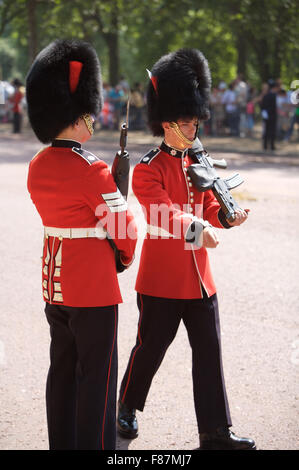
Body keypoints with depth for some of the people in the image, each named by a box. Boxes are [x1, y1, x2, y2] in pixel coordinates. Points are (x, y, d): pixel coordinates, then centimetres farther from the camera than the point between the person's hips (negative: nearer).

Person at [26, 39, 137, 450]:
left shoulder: (37, 166, 5)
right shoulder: (92, 171, -20)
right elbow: (122, 228, -13)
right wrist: (124, 258, 6)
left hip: (53, 281, 8)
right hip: (94, 289, -8)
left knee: (62, 370, 16)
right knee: (96, 375, 2)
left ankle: (61, 444, 24)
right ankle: (95, 446, 7)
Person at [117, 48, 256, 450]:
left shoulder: (199, 163, 11)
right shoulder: (148, 170, -10)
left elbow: (208, 207, 8)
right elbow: (162, 213, -24)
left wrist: (226, 217, -16)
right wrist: (198, 229, -41)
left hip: (199, 277, 6)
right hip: (161, 278, -6)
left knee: (209, 350, 4)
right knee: (150, 347, 7)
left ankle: (215, 431, 8)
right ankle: (128, 407, 30)